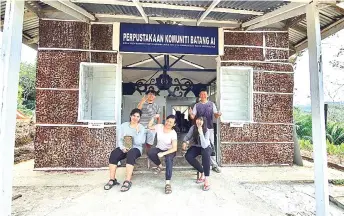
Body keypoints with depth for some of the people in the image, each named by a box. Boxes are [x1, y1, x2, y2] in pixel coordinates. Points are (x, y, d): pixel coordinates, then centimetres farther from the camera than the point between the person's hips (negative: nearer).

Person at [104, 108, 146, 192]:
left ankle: (127, 181, -33)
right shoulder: (124, 125, 10)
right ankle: (112, 180, -18)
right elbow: (120, 139, 6)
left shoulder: (141, 128, 3)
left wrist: (138, 131, -19)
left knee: (130, 154, -37)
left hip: (136, 148, -3)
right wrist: (123, 147, -12)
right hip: (124, 147, 3)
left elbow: (139, 142, -9)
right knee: (113, 154, -27)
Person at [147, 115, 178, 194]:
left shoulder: (173, 133, -19)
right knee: (150, 153, -29)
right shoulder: (159, 126, -9)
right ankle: (159, 166, -1)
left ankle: (168, 183, -34)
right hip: (159, 149, 3)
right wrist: (153, 118, -10)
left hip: (169, 151, -3)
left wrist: (163, 153, -34)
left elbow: (174, 148, -23)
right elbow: (149, 127, 6)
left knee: (169, 159, -37)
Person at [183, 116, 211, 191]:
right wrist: (184, 142, -18)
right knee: (188, 156, -27)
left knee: (205, 153, -39)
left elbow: (204, 146, -34)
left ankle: (206, 179, -33)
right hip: (196, 147, 3)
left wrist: (201, 132, -40)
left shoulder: (207, 131, -22)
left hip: (206, 148, -3)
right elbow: (187, 136, 3)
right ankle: (202, 173, -9)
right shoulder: (193, 127, -12)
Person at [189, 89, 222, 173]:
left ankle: (214, 165, 10)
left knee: (211, 146, 1)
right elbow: (193, 117, 2)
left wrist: (218, 114, -17)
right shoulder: (197, 105, 6)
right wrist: (190, 114, -20)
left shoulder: (211, 104, 7)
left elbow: (215, 115, 6)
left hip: (210, 128, 0)